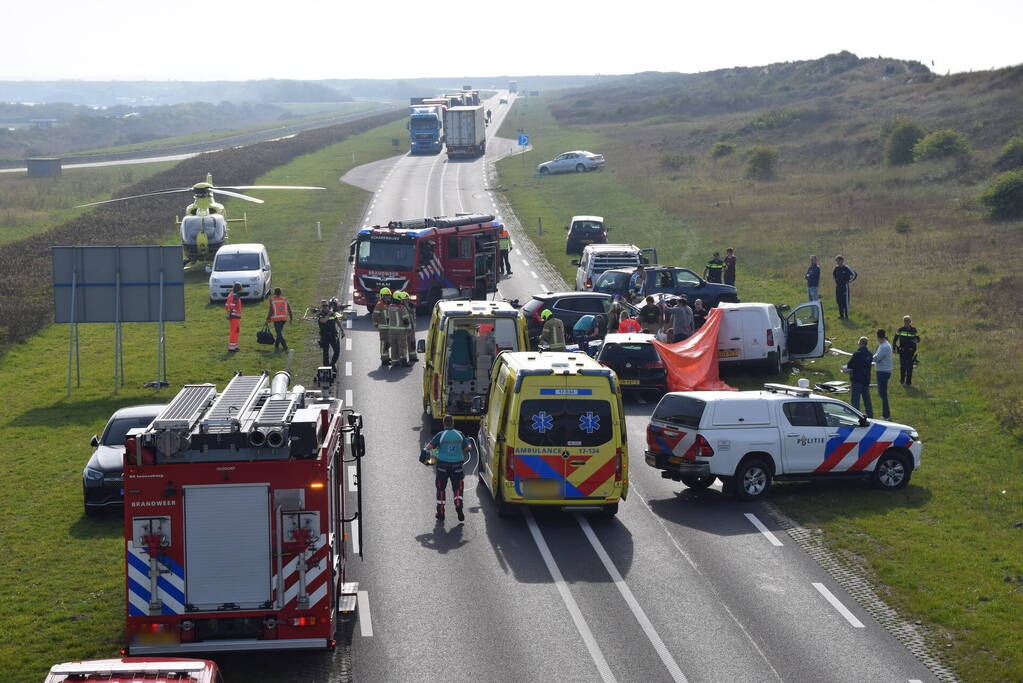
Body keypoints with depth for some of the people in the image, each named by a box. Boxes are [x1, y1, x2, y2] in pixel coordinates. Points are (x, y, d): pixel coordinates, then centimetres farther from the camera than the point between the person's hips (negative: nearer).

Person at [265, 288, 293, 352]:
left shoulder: (272, 301, -8)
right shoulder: (285, 300, 3)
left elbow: (270, 311, -10)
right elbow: (289, 310, 4)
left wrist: (268, 319, 1)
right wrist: (291, 318, 14)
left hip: (276, 319, -4)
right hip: (284, 318, 4)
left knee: (278, 333, 0)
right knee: (279, 332, 20)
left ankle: (285, 346, -12)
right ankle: (276, 345, 29)